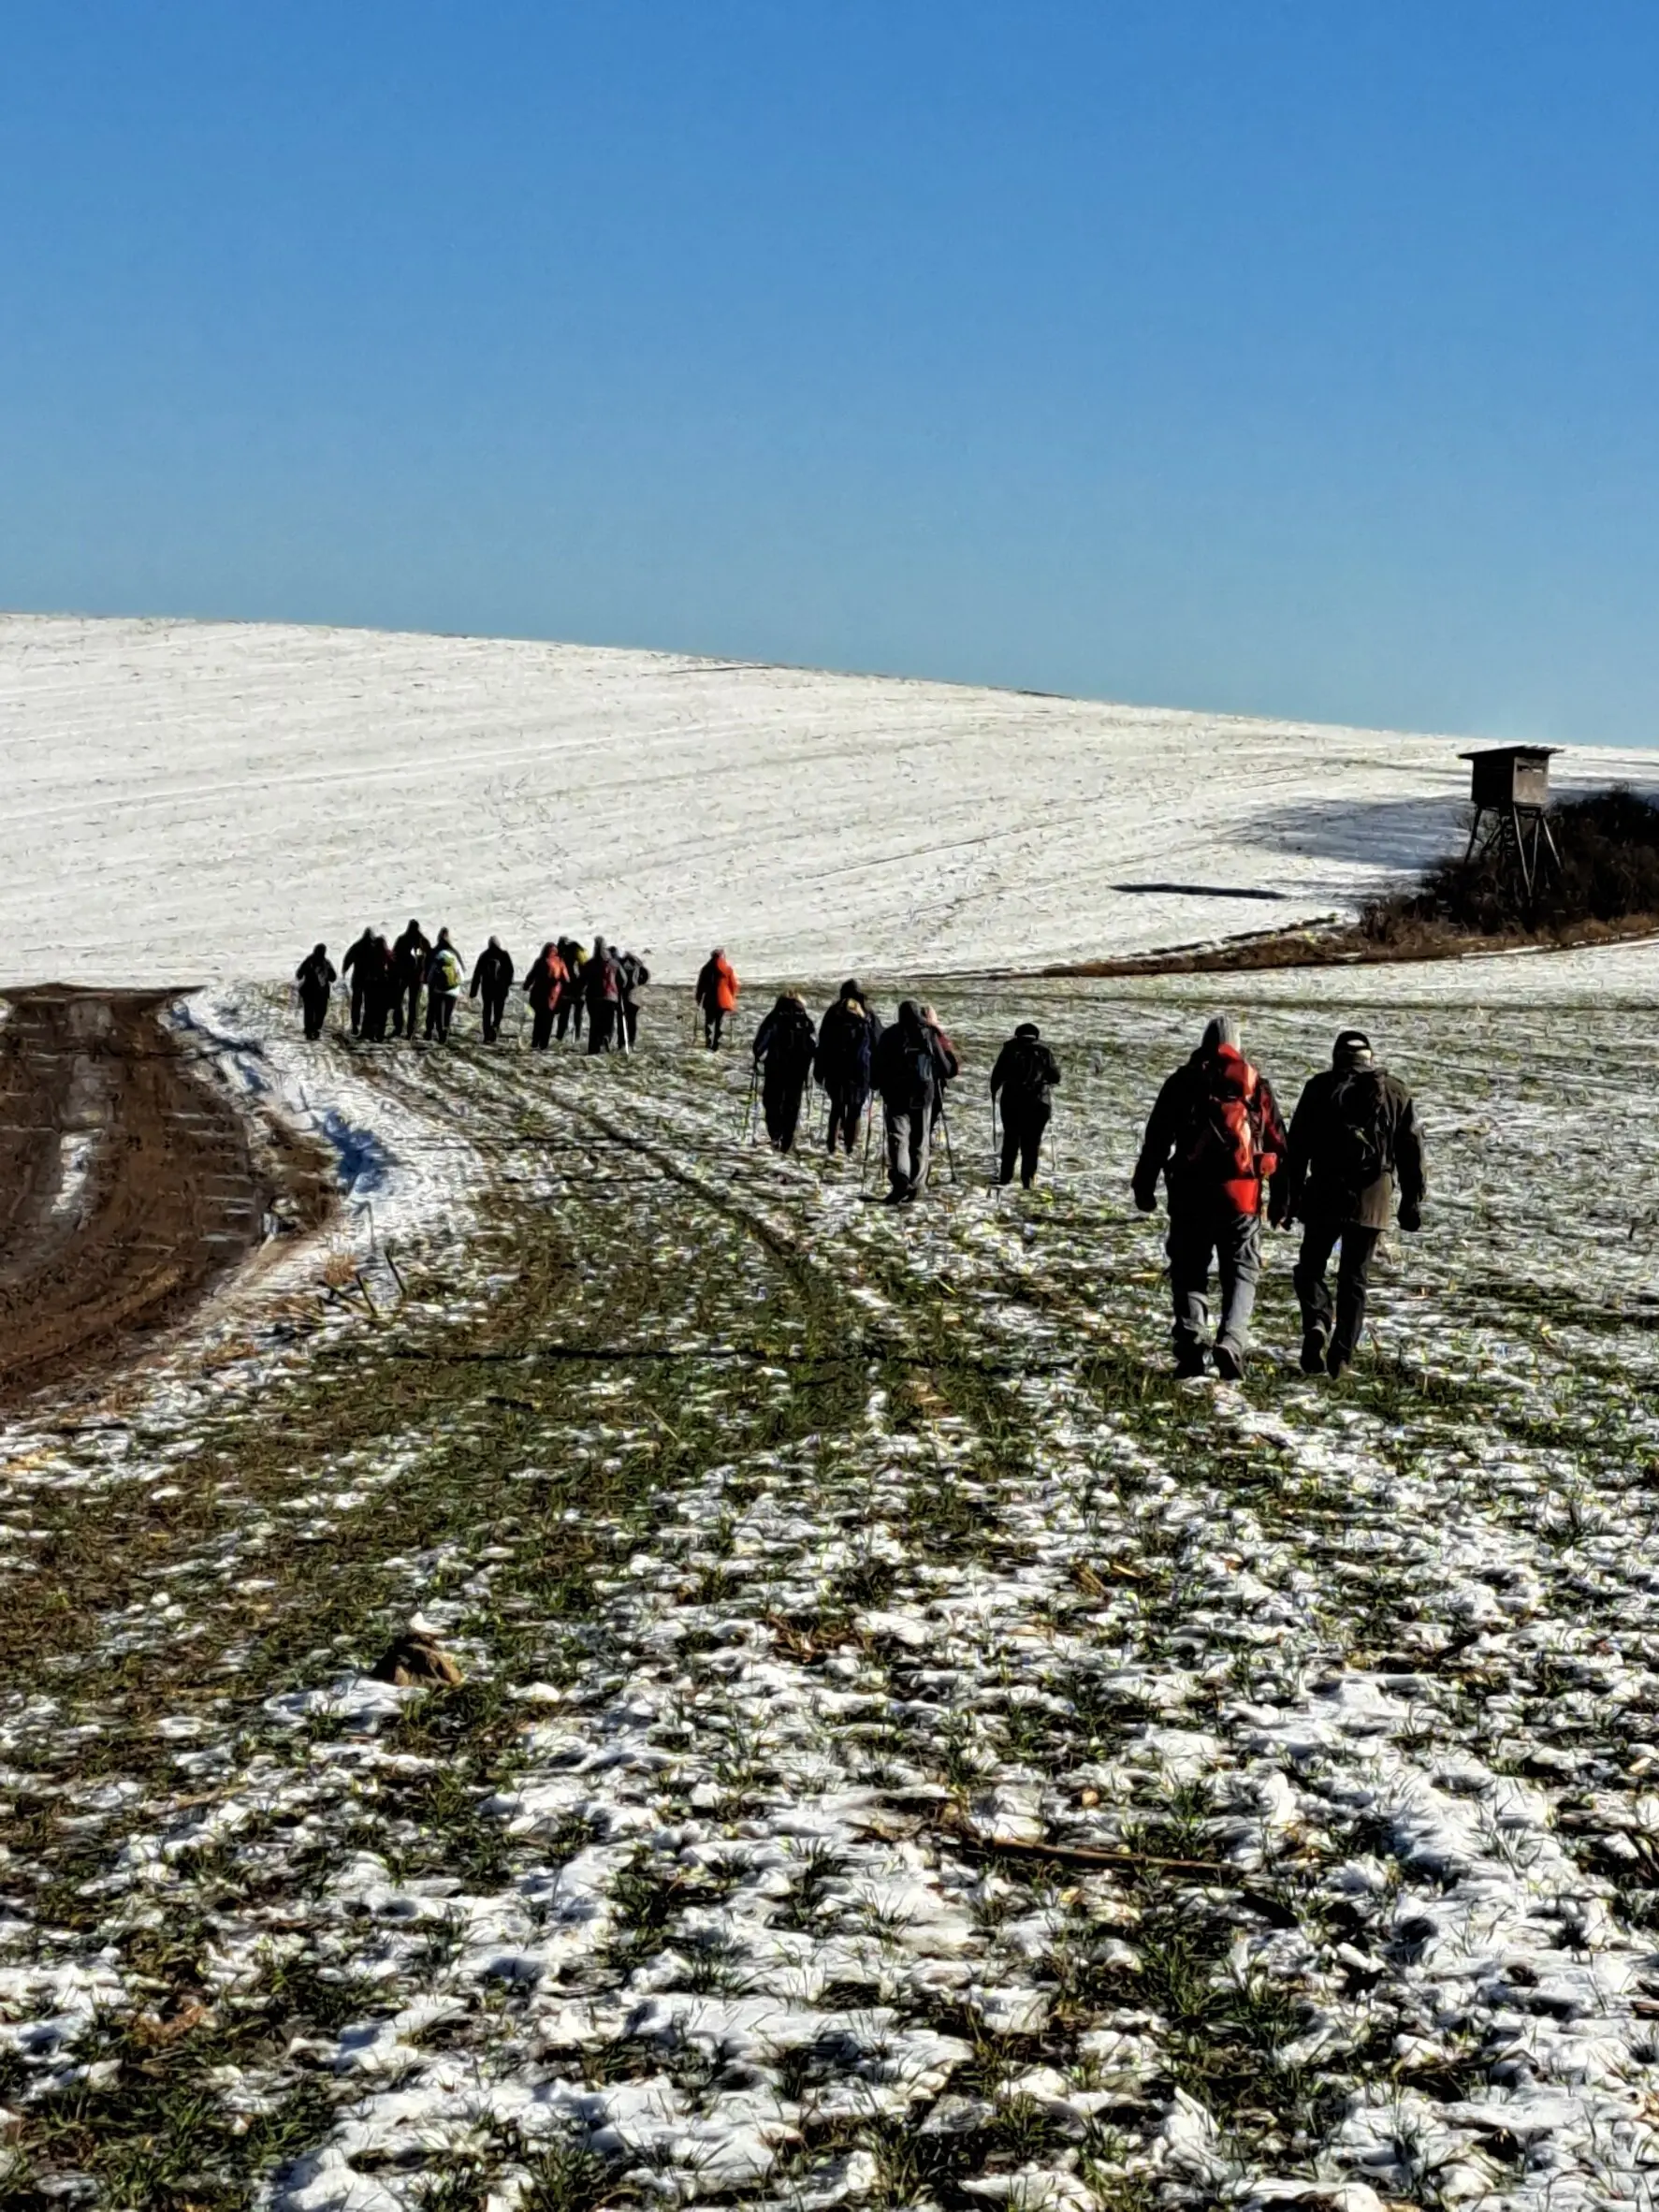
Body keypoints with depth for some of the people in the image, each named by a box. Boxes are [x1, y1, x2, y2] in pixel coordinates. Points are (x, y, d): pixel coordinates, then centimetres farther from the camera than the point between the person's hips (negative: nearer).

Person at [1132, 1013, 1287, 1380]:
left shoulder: (1183, 1081, 5)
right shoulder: (1256, 1084, 6)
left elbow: (1156, 1138, 5)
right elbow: (1277, 1144, 9)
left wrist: (1144, 1186, 11)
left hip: (1190, 1193, 0)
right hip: (1242, 1196, 0)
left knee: (1189, 1272, 8)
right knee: (1241, 1273, 6)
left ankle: (1190, 1352, -3)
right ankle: (1231, 1341, -15)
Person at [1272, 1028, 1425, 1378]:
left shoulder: (1320, 1087, 3)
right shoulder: (1395, 1091, 8)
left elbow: (1296, 1149, 1)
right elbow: (1411, 1152, 8)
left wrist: (1284, 1200, 4)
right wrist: (1412, 1202, 14)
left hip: (1324, 1192, -1)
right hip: (1372, 1198, 2)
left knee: (1310, 1267, 11)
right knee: (1355, 1277, 8)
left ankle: (1317, 1323, -17)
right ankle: (1341, 1356, 3)